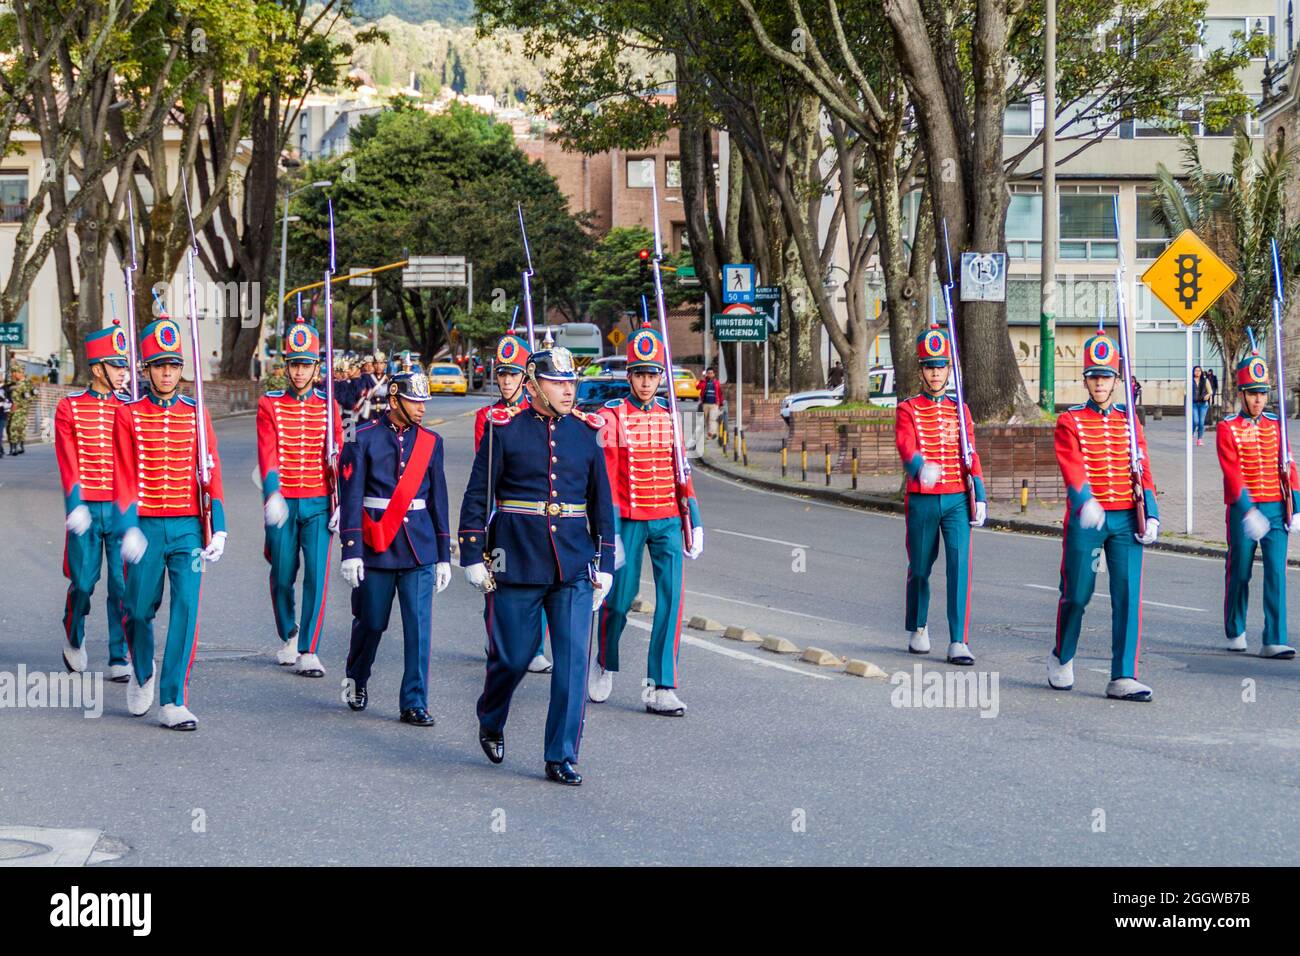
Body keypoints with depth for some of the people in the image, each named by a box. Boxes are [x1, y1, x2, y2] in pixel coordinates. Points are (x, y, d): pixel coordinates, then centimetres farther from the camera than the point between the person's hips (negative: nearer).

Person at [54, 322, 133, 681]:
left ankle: (120, 659, 7)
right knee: (83, 583, 2)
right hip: (86, 510, -1)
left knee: (123, 585, -1)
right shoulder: (69, 408, 1)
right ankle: (74, 638, 31)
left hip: (123, 509, 1)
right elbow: (68, 462, -5)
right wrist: (75, 506, -16)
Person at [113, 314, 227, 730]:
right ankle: (142, 675, 38)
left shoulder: (196, 414, 6)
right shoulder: (128, 414, 1)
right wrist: (129, 530, -13)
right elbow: (123, 478, -3)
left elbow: (212, 474, 4)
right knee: (140, 611, 8)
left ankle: (173, 703, -4)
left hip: (188, 528, 1)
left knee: (186, 611, -7)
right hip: (146, 527, -1)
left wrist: (218, 529, -3)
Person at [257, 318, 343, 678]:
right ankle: (288, 637, 32)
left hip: (318, 504, 0)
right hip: (282, 504, 0)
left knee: (316, 576, -8)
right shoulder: (269, 405, 1)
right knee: (283, 577, 9)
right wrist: (272, 493, -27)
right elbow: (267, 452, -11)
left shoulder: (329, 406, 6)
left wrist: (340, 504, -2)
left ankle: (308, 651, -4)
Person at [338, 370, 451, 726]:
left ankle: (414, 703, 3)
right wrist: (351, 550, -12)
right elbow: (351, 497, -6)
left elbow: (438, 500, 11)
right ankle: (356, 680, 36)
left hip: (419, 548, 2)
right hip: (376, 546, -2)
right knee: (371, 623, 9)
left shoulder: (430, 442, 7)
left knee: (419, 627, -3)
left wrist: (444, 555, 9)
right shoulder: (364, 439, -4)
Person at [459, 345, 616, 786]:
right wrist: (472, 557, -4)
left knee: (573, 659, -5)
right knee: (511, 658, 6)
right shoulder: (504, 429, -3)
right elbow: (477, 496, 0)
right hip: (517, 564, -2)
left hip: (574, 568, 2)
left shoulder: (586, 432, 7)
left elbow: (601, 502, 13)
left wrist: (604, 564, 10)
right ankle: (490, 724, 36)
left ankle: (562, 757, 2)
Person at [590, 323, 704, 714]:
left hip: (668, 521, 3)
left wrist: (694, 521, 10)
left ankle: (661, 689, -5)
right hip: (629, 521, -3)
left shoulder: (669, 417, 9)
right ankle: (605, 667, 32)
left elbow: (681, 473, 14)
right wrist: (610, 532, -13)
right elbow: (605, 478, -8)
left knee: (672, 598, -7)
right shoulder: (611, 417, -4)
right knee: (619, 598, 5)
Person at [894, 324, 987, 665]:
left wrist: (980, 497, -1)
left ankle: (959, 642, -11)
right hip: (922, 501, -1)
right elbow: (906, 445, -19)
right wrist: (920, 467, -41)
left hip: (957, 499, 1)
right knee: (920, 568, 10)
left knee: (960, 566, -10)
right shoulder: (908, 410, 0)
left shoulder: (960, 409, 10)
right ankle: (917, 630, 33)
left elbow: (972, 455, 8)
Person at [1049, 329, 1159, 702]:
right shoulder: (1070, 422, 1)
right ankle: (1062, 657, 31)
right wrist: (1086, 502, -32)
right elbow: (1071, 466, -14)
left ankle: (1123, 679, -4)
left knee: (1128, 597, -5)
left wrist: (1151, 516, -1)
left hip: (1126, 520, 3)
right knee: (1076, 595, 5)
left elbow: (1143, 472, 10)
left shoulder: (1130, 421, 11)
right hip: (1085, 520, -2)